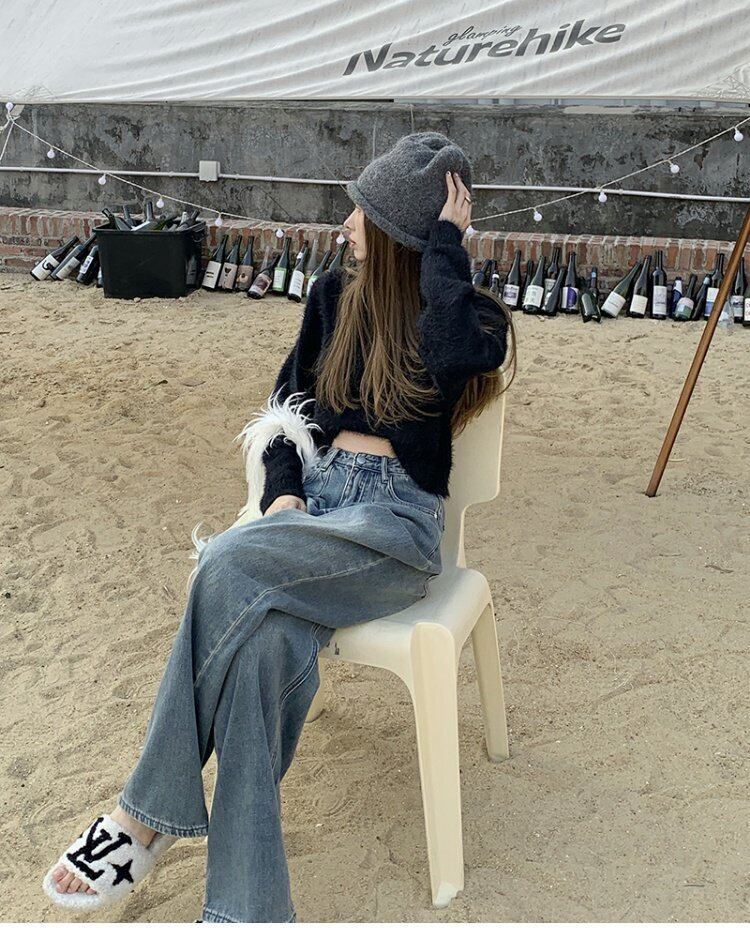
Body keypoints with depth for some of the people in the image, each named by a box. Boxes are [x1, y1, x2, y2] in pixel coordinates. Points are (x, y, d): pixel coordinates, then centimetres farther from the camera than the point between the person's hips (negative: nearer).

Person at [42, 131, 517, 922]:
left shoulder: (466, 316, 1)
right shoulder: (334, 296, 15)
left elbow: (462, 353, -25)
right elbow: (289, 402, 15)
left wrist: (446, 243, -11)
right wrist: (281, 493, -3)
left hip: (396, 520, -4)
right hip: (313, 492, 4)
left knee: (229, 566, -31)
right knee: (270, 644, -31)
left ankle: (149, 815, -16)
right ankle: (247, 908, -24)